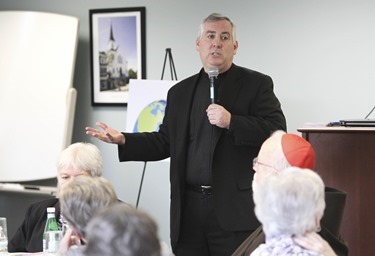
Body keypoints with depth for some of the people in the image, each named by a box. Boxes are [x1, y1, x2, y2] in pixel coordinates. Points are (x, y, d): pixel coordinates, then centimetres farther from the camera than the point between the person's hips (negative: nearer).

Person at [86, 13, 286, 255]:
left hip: (235, 208, -4)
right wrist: (123, 140, 6)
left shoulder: (257, 84, 1)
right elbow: (165, 142, 18)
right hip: (189, 209, 4)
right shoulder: (180, 92, 16)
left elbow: (277, 132, -9)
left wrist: (231, 122, -19)